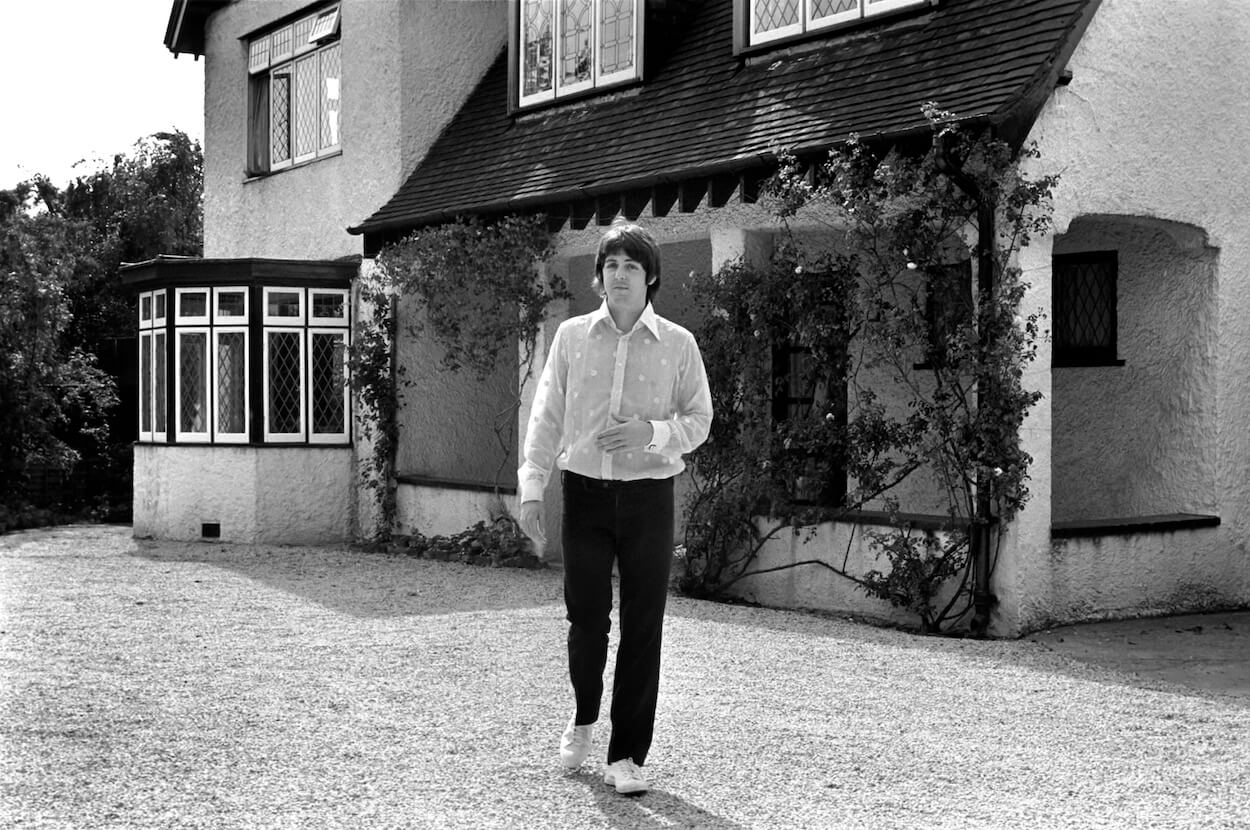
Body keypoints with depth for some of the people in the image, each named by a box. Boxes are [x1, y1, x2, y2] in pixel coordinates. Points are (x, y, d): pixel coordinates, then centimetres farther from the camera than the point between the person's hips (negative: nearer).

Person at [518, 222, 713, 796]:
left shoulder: (678, 345, 1)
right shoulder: (572, 335, 4)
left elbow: (699, 421, 4)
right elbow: (546, 415, 4)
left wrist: (652, 432, -16)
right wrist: (531, 489, -3)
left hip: (648, 495, 0)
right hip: (585, 490, 1)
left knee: (643, 627, 0)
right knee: (586, 617, 3)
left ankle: (627, 756, 11)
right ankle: (584, 716, 33)